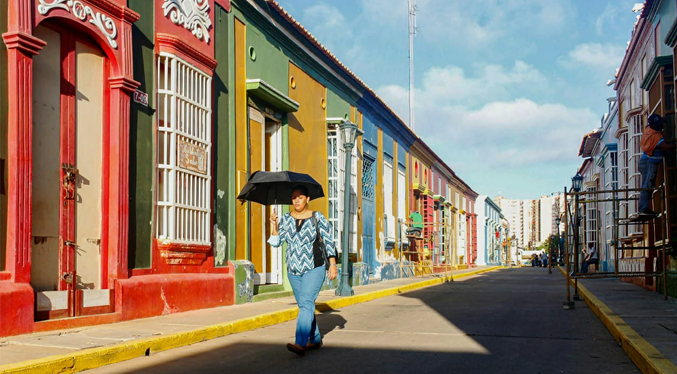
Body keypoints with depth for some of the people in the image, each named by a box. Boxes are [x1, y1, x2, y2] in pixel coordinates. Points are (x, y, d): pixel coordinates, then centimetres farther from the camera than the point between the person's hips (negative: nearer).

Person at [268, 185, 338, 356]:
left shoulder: (318, 218, -3)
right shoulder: (285, 219, 6)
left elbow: (329, 242, -2)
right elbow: (276, 242, 1)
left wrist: (333, 264, -8)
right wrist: (274, 225, -14)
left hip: (314, 268, -5)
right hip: (293, 270, 5)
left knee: (306, 303, -17)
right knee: (304, 305, 11)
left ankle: (301, 343, -26)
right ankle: (315, 339, 26)